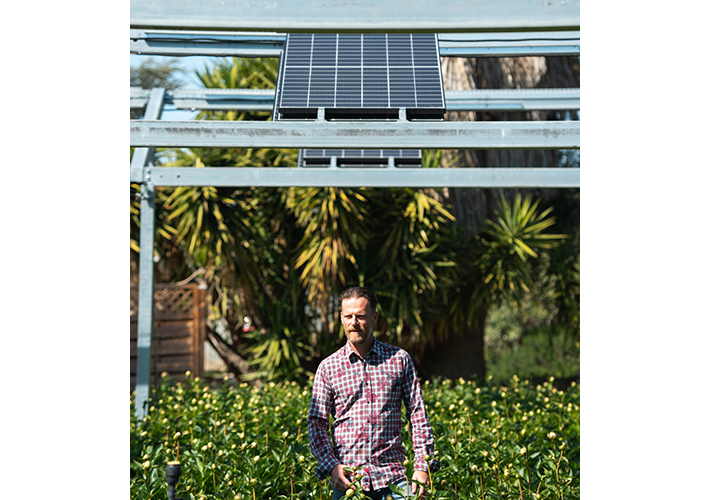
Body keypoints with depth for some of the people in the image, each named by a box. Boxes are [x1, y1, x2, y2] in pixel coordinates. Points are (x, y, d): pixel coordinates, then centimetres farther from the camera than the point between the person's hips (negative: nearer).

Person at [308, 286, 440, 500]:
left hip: (392, 475, 0)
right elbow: (316, 423, 4)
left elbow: (418, 416, 8)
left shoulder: (399, 359, 7)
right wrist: (331, 466, -11)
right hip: (347, 479, 0)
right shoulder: (328, 367, 6)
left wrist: (423, 465, -2)